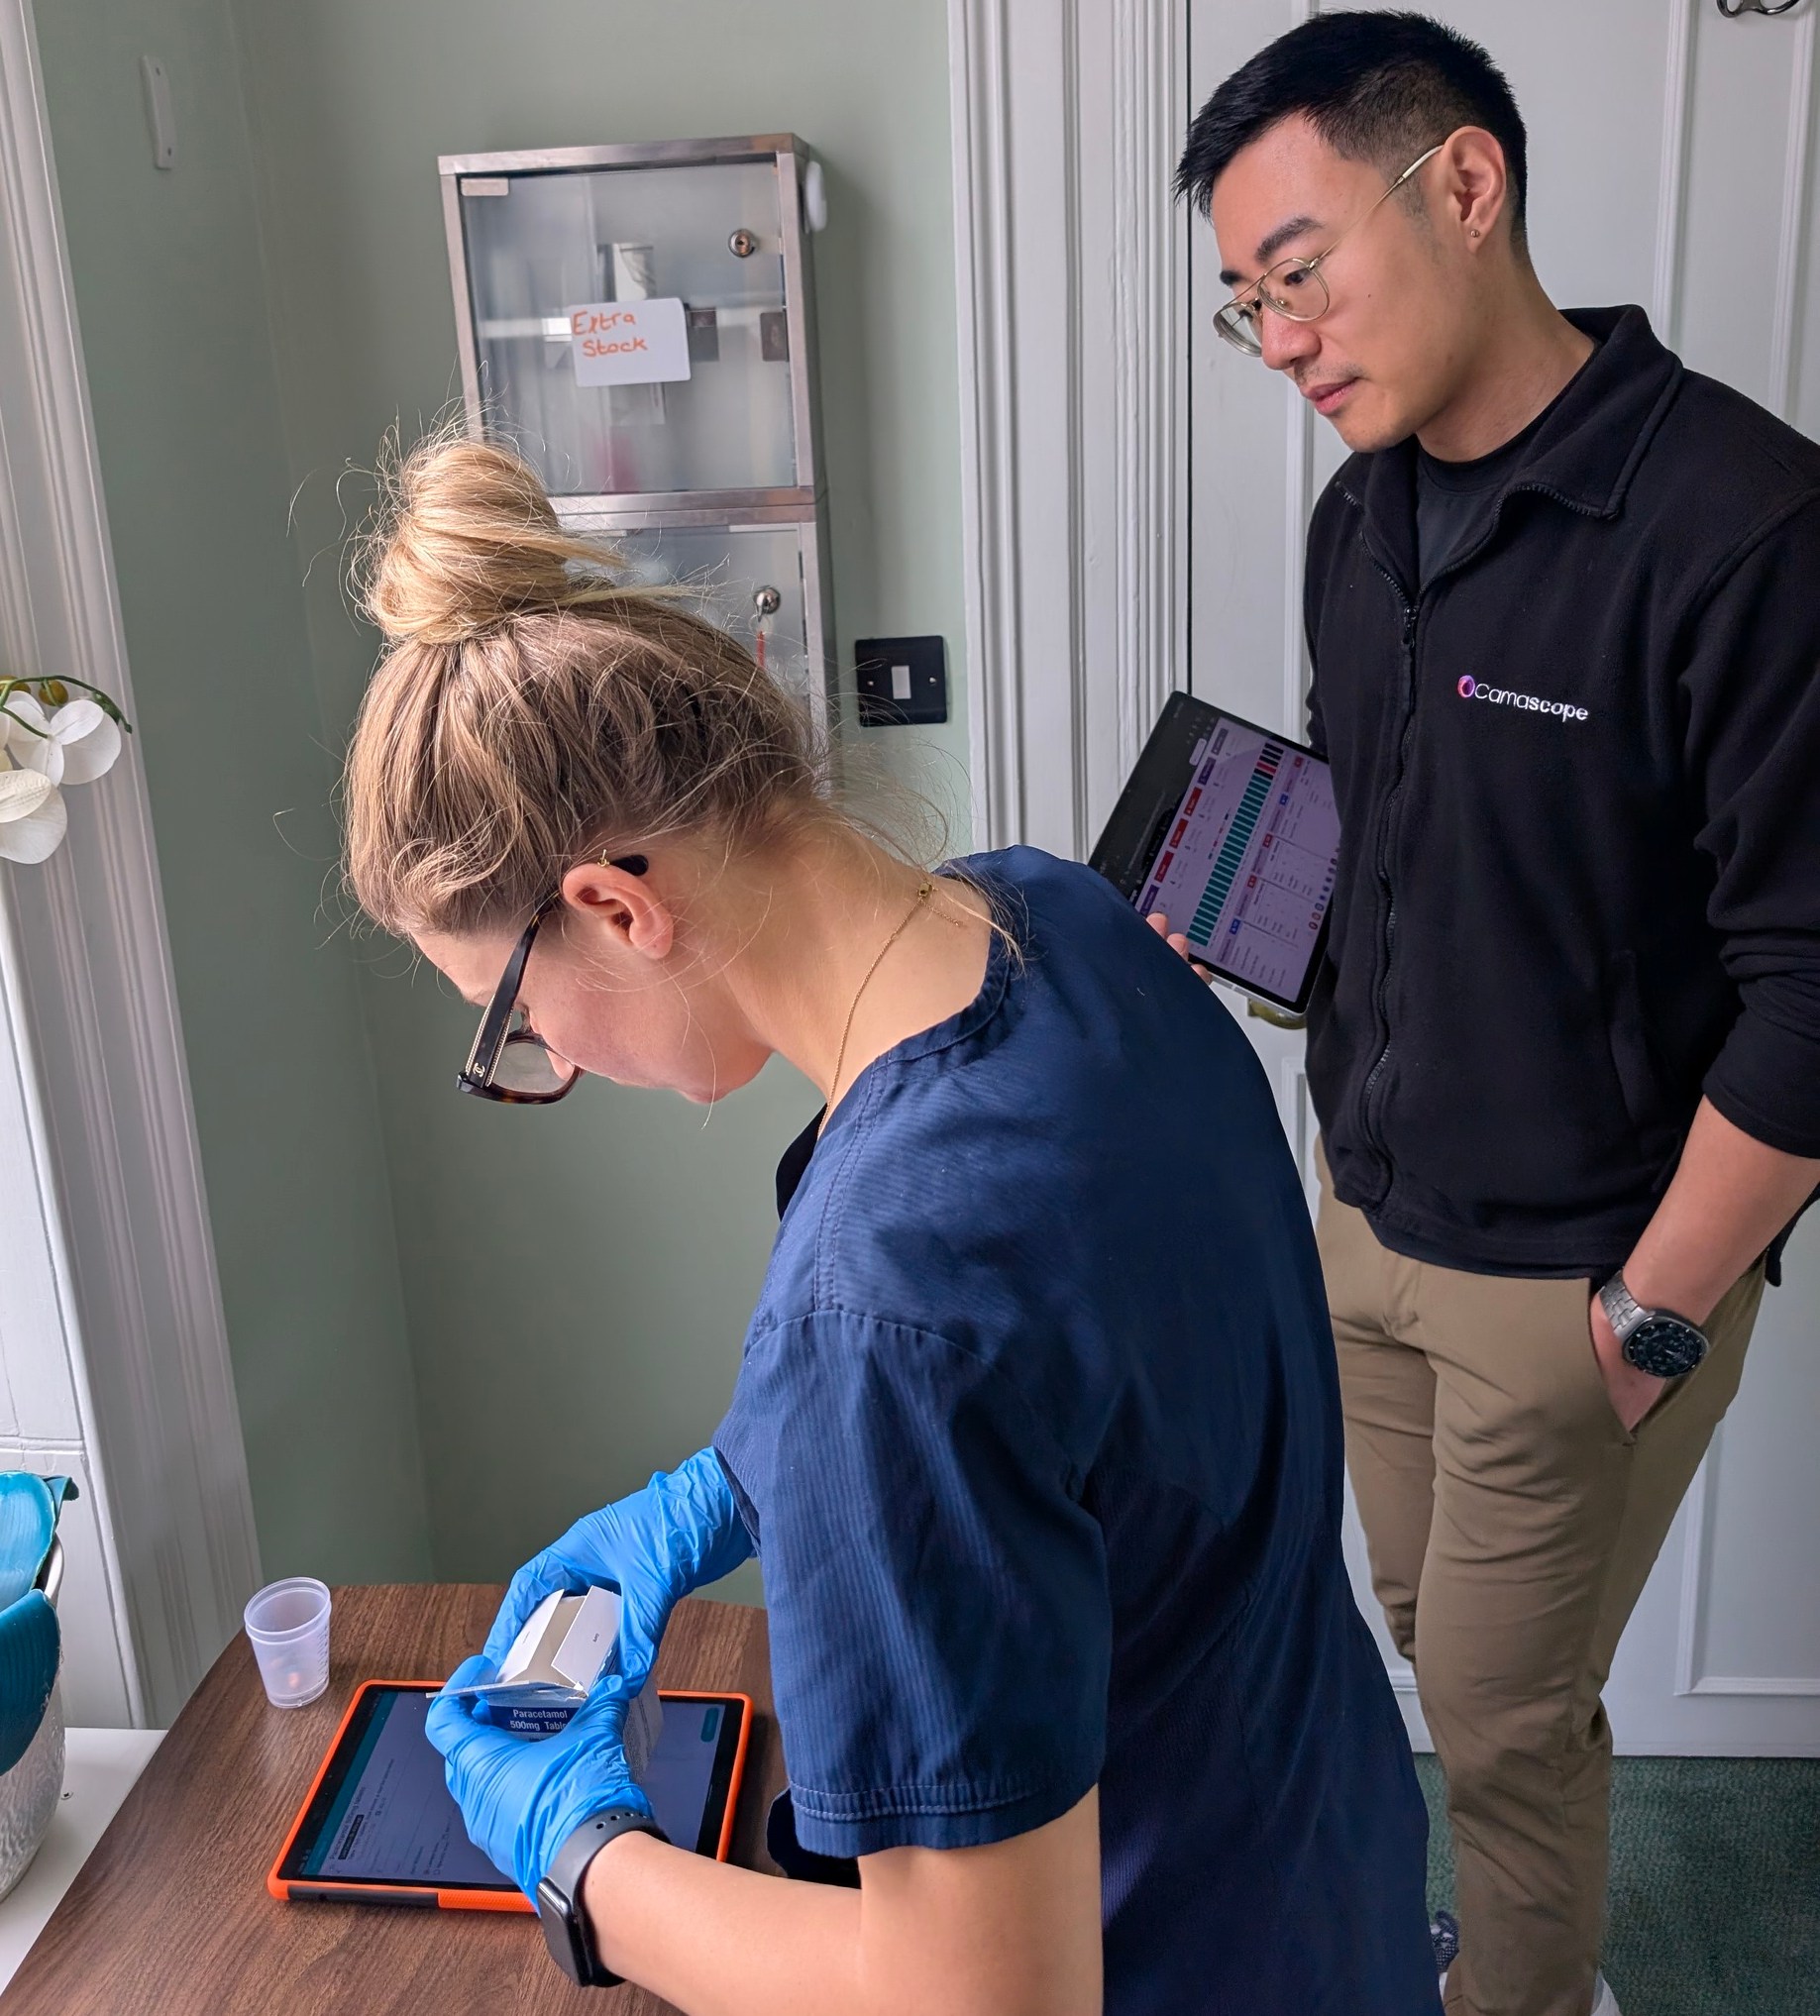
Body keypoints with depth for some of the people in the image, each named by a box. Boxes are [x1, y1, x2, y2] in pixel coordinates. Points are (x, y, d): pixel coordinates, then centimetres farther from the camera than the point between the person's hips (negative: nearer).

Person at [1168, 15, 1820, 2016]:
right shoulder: (1360, 516, 3)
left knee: (1500, 1702, 11)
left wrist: (1652, 1313, -15)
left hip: (1577, 1267, -6)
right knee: (1443, 1644, 21)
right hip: (1370, 1215, 7)